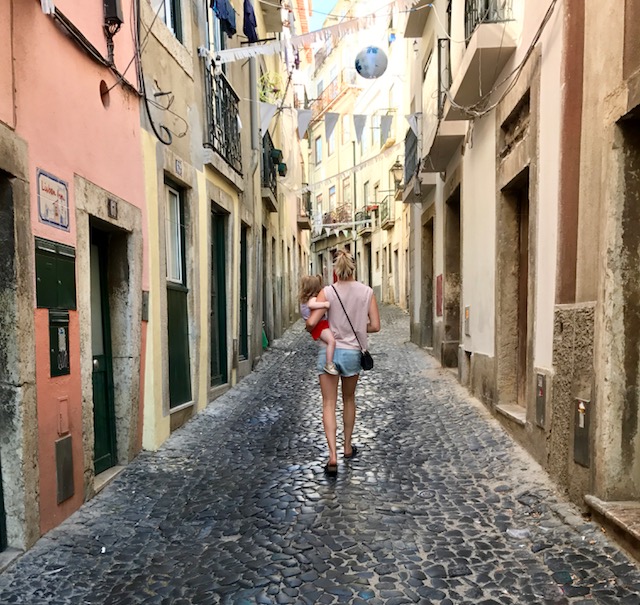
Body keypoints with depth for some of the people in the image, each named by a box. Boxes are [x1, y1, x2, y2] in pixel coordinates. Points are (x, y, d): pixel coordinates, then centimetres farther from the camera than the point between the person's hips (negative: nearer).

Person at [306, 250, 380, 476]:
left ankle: (333, 456, -5)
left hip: (329, 350, -2)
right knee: (349, 400, 22)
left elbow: (311, 322, -15)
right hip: (352, 352, 2)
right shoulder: (367, 292, -3)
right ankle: (348, 447, 34)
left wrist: (310, 328, 8)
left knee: (329, 404, 4)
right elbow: (375, 326, -2)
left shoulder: (327, 292, -9)